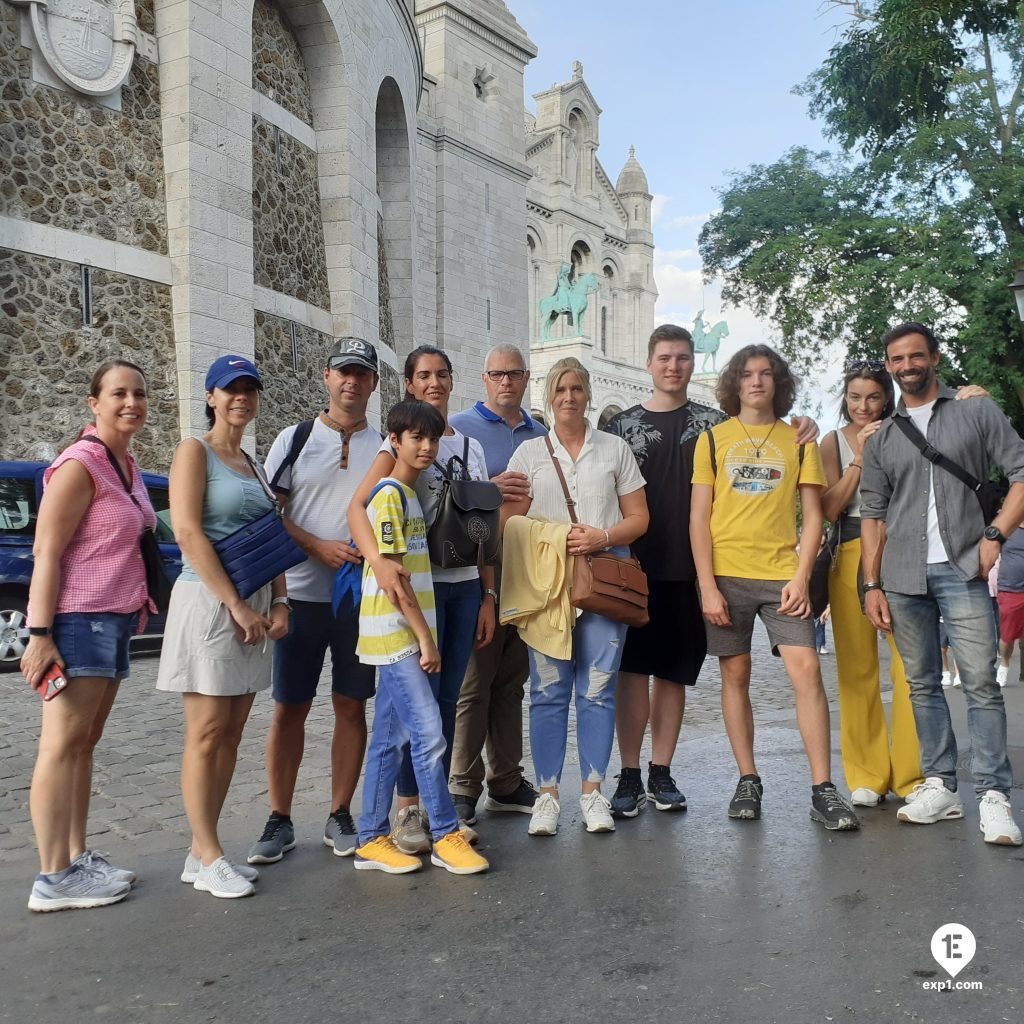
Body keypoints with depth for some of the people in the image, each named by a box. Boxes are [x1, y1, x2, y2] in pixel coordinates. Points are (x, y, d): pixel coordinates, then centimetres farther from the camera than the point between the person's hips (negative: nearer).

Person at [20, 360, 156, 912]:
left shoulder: (128, 467, 15)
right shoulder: (80, 465, -11)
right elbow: (46, 552, -16)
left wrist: (136, 612, 19)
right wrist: (39, 633, -20)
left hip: (115, 619, 9)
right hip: (79, 619, -9)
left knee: (84, 744, 12)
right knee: (62, 745, -6)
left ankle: (78, 858, 19)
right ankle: (53, 880, -2)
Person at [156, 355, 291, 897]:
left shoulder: (254, 464, 18)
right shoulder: (194, 451, -3)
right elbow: (188, 532, -14)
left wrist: (277, 602, 3)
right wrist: (235, 604, -17)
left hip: (254, 605, 7)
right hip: (207, 600, -7)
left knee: (231, 734, 8)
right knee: (207, 732, -3)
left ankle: (204, 849, 17)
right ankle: (207, 857, 5)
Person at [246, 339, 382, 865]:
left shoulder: (385, 445, 9)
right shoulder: (295, 439, 4)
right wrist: (320, 547, -13)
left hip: (364, 598, 2)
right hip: (303, 595, -1)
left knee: (351, 707, 7)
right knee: (290, 708, 3)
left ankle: (340, 817, 18)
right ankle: (279, 822, 14)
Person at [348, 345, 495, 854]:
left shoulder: (472, 447, 13)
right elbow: (357, 506, -17)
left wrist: (488, 596, 9)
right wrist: (378, 559, -35)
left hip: (465, 585, 5)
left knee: (447, 698, 10)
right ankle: (408, 807, 11)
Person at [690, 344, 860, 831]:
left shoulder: (798, 440, 9)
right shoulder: (713, 439, 7)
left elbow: (812, 516, 7)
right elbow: (698, 517, 2)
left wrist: (801, 578, -6)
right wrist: (707, 586, -6)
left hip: (782, 575, 0)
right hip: (726, 575, 0)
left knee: (806, 670, -9)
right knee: (735, 675, 4)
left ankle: (823, 790, -3)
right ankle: (747, 780, 17)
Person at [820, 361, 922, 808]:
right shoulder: (834, 442, 10)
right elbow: (829, 508, -2)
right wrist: (860, 458, -7)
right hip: (851, 558, 0)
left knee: (910, 664, -7)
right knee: (858, 669, 2)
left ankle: (910, 772, 5)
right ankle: (867, 775, 11)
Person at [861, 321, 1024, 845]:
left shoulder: (976, 411, 7)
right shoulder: (882, 438, 14)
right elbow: (873, 514, 12)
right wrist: (872, 585, 5)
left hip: (961, 568, -3)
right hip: (903, 576, 3)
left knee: (980, 682, -8)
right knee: (922, 684, 7)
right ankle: (939, 786, 14)